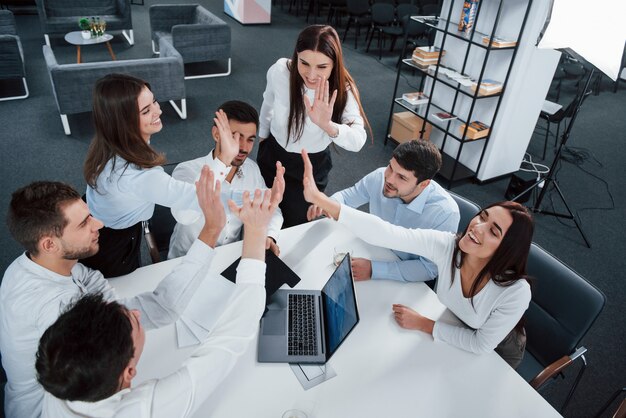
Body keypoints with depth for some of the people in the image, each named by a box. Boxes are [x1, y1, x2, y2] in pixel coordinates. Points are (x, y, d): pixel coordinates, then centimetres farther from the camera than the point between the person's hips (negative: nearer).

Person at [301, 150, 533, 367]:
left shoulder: (516, 292, -38)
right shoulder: (446, 245, -31)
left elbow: (481, 344, -24)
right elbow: (385, 234, -42)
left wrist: (422, 324, -25)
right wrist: (319, 198, -51)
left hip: (495, 351, -2)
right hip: (451, 328, 3)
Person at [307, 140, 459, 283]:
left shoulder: (445, 213, -30)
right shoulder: (379, 177, -18)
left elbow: (430, 268, -26)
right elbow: (346, 196, -1)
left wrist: (374, 269, -35)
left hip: (406, 280, -4)